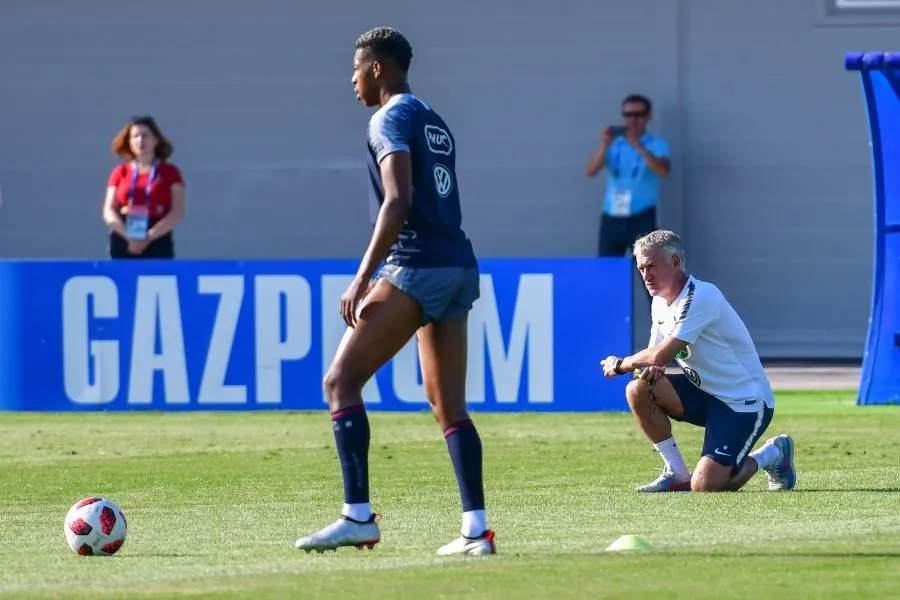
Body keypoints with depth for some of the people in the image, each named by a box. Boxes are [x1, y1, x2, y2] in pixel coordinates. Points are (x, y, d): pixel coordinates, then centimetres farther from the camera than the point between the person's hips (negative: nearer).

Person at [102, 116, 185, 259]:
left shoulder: (169, 172, 7)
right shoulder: (120, 172, 12)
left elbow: (177, 212, -2)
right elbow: (109, 211, 6)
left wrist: (149, 237, -14)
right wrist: (128, 236, -12)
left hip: (158, 244, -2)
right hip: (123, 244, 2)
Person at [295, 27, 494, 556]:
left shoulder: (392, 119, -6)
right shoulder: (435, 123, 20)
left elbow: (399, 202, -18)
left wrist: (363, 279, -20)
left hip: (416, 268, -9)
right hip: (459, 266, 9)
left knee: (341, 380, -6)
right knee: (449, 404, 8)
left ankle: (359, 517, -12)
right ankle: (476, 530, 0)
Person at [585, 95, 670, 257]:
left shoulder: (657, 144, 2)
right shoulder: (614, 144, 12)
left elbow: (663, 171, -18)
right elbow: (591, 171, -1)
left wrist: (638, 146, -26)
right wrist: (604, 146, -17)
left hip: (642, 218, -4)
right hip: (611, 218, 4)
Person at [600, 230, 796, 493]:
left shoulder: (701, 296, -22)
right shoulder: (660, 303, 6)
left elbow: (661, 355, -25)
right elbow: (655, 357, 7)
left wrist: (620, 364, -8)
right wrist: (648, 369, -18)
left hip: (745, 402, -8)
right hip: (705, 393, 8)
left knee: (705, 486, -20)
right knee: (638, 390, -15)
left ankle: (771, 454, 10)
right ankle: (677, 474, -2)